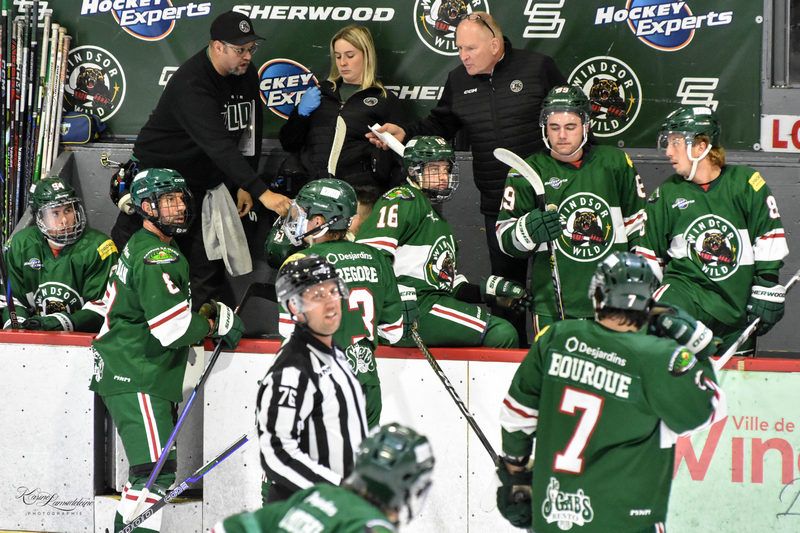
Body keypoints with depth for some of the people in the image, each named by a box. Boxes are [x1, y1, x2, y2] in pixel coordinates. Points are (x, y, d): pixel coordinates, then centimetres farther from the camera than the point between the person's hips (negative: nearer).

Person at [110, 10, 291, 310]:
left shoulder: (246, 74, -3)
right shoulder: (191, 84, -29)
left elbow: (250, 132, 10)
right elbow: (219, 147, -38)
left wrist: (244, 186, 5)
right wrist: (262, 192, -43)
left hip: (203, 184, 6)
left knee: (207, 268, 2)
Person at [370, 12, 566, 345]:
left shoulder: (537, 68, -6)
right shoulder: (458, 81, 7)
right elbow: (438, 126, 14)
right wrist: (405, 134, -4)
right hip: (497, 203, 4)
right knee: (506, 280, 10)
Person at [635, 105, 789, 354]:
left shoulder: (746, 182, -2)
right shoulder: (667, 193, 6)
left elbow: (770, 238, -1)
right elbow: (649, 253, 13)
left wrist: (767, 290, -5)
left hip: (737, 304, 0)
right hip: (686, 288, 0)